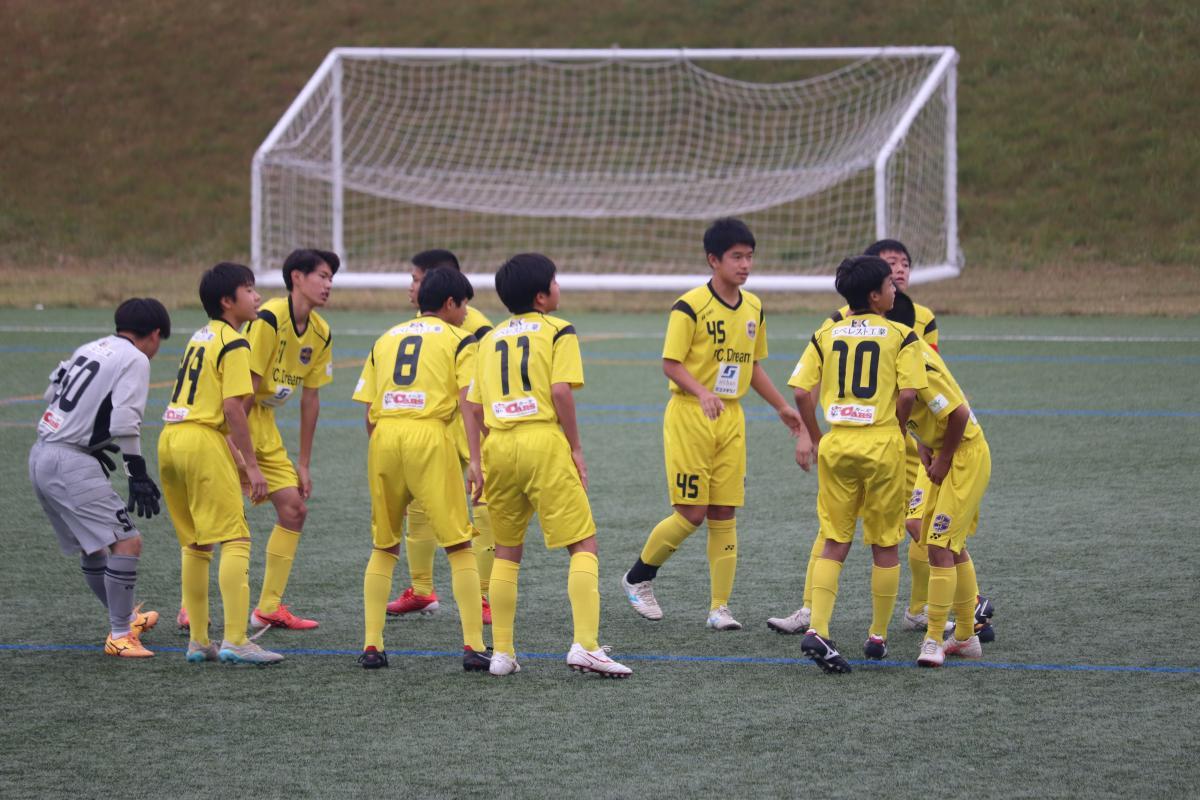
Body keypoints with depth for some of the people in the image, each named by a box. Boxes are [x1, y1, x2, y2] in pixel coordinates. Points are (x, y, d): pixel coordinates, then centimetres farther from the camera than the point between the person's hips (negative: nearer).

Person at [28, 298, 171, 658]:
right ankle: (119, 635, -8)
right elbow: (124, 423, -18)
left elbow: (52, 392, 21)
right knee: (127, 541, -8)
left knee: (92, 544, 23)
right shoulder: (135, 360, -7)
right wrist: (138, 474, -15)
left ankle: (124, 617, 39)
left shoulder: (91, 348, 16)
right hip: (70, 463, -9)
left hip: (41, 455, 9)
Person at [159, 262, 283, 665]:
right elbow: (233, 408, -16)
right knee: (235, 541, -8)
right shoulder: (234, 345, -8)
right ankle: (235, 641, -15)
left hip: (170, 436, 9)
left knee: (194, 544, 15)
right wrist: (252, 466, -14)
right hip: (203, 440, -9)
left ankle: (197, 641, 17)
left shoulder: (200, 337, 19)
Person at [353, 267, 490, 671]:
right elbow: (468, 402, -4)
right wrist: (474, 460, -9)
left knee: (384, 547, 16)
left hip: (382, 437, 4)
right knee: (458, 545, 0)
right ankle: (473, 645, -5)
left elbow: (368, 411, 17)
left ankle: (371, 645, 10)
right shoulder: (458, 340, 9)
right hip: (429, 436, -4)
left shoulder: (385, 339, 22)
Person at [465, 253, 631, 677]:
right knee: (583, 545, -2)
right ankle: (586, 646, -15)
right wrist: (576, 448, -4)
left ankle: (502, 653, 14)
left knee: (506, 550, 16)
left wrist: (477, 463, 18)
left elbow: (475, 403, 13)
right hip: (543, 439, -5)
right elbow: (560, 391, -11)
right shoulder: (558, 331, 1)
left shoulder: (490, 338, 17)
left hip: (497, 444, 5)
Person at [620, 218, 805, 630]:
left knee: (724, 514, 3)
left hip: (731, 418, 6)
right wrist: (702, 393, -29)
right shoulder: (690, 306, -12)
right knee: (691, 512, -6)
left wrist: (782, 407, 21)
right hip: (689, 415, -6)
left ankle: (719, 607, 6)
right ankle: (638, 577, 16)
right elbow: (671, 364, -14)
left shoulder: (753, 308, 10)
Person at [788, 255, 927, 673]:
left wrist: (813, 436, 13)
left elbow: (801, 392, 0)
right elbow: (907, 393, -13)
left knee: (834, 544, 7)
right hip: (882, 443, -3)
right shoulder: (901, 335, -3)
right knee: (885, 545, 11)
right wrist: (896, 428, 6)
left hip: (837, 446, 3)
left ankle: (817, 629, -10)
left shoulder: (826, 334, 6)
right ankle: (878, 636, 17)